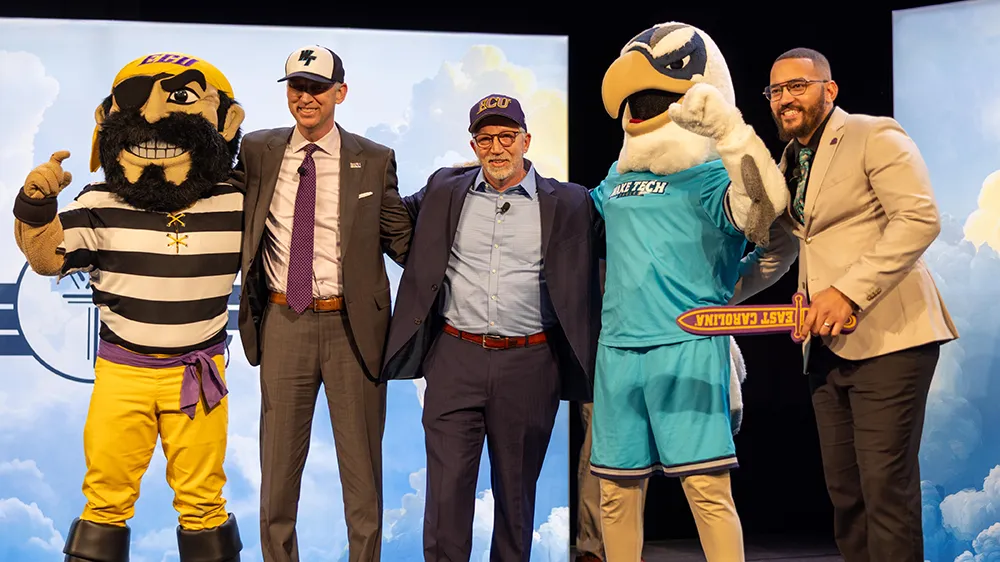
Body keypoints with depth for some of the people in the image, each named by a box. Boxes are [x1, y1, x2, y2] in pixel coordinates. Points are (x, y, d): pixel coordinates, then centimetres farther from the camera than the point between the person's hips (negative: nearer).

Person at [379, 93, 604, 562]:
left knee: (516, 491, 12)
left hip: (528, 365, -1)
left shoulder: (567, 204, 2)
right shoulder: (445, 192, 8)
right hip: (455, 359, 1)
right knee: (447, 489, -1)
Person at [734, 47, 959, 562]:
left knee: (886, 488, -10)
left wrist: (849, 291, -23)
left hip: (885, 336, -7)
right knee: (844, 490, 8)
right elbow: (776, 252, 29)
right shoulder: (787, 165, 19)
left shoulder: (875, 137, -4)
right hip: (827, 344, 8)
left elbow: (920, 219, -16)